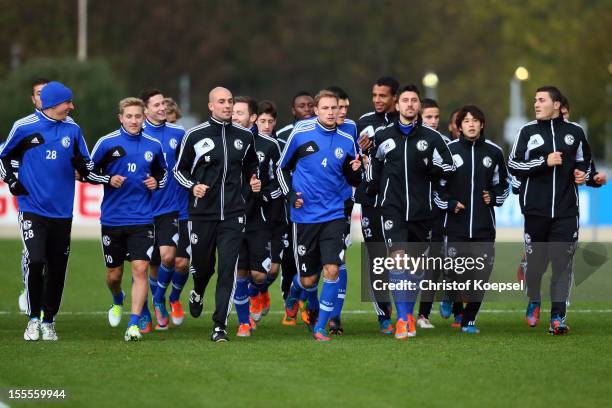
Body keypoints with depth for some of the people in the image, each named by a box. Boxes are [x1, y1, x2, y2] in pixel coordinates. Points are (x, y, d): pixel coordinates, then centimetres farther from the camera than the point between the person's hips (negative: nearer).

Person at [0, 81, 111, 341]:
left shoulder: (72, 129, 6)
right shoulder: (25, 127, -2)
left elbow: (87, 169, 12)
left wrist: (108, 179, -8)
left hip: (62, 212, 3)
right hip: (32, 209, -3)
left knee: (57, 269, 6)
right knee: (35, 261, -17)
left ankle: (49, 321, 20)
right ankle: (34, 319, -4)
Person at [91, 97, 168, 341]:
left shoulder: (153, 146, 4)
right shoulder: (107, 143, -3)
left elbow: (163, 172, 21)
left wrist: (157, 182, -1)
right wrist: (108, 180, -12)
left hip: (142, 220, 0)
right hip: (112, 219, 0)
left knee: (140, 269, -14)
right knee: (114, 274, 10)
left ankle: (133, 324, -14)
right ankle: (117, 302, 44)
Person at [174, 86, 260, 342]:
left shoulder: (244, 136, 8)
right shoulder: (195, 135, -1)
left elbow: (251, 165, 25)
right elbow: (179, 169, 6)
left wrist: (253, 180, 5)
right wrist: (192, 186, -12)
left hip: (233, 215, 1)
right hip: (202, 213, -1)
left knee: (228, 269, -10)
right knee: (202, 265, 11)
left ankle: (220, 325, -7)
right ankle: (197, 294, 48)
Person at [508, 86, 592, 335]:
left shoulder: (574, 132, 8)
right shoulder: (528, 131, 3)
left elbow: (584, 160, 24)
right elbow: (514, 165, -3)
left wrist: (584, 174, 3)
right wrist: (544, 162, -13)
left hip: (566, 211, 1)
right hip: (536, 209, -1)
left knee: (562, 263, -5)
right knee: (535, 261, 7)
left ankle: (558, 317, -5)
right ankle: (534, 301, 33)